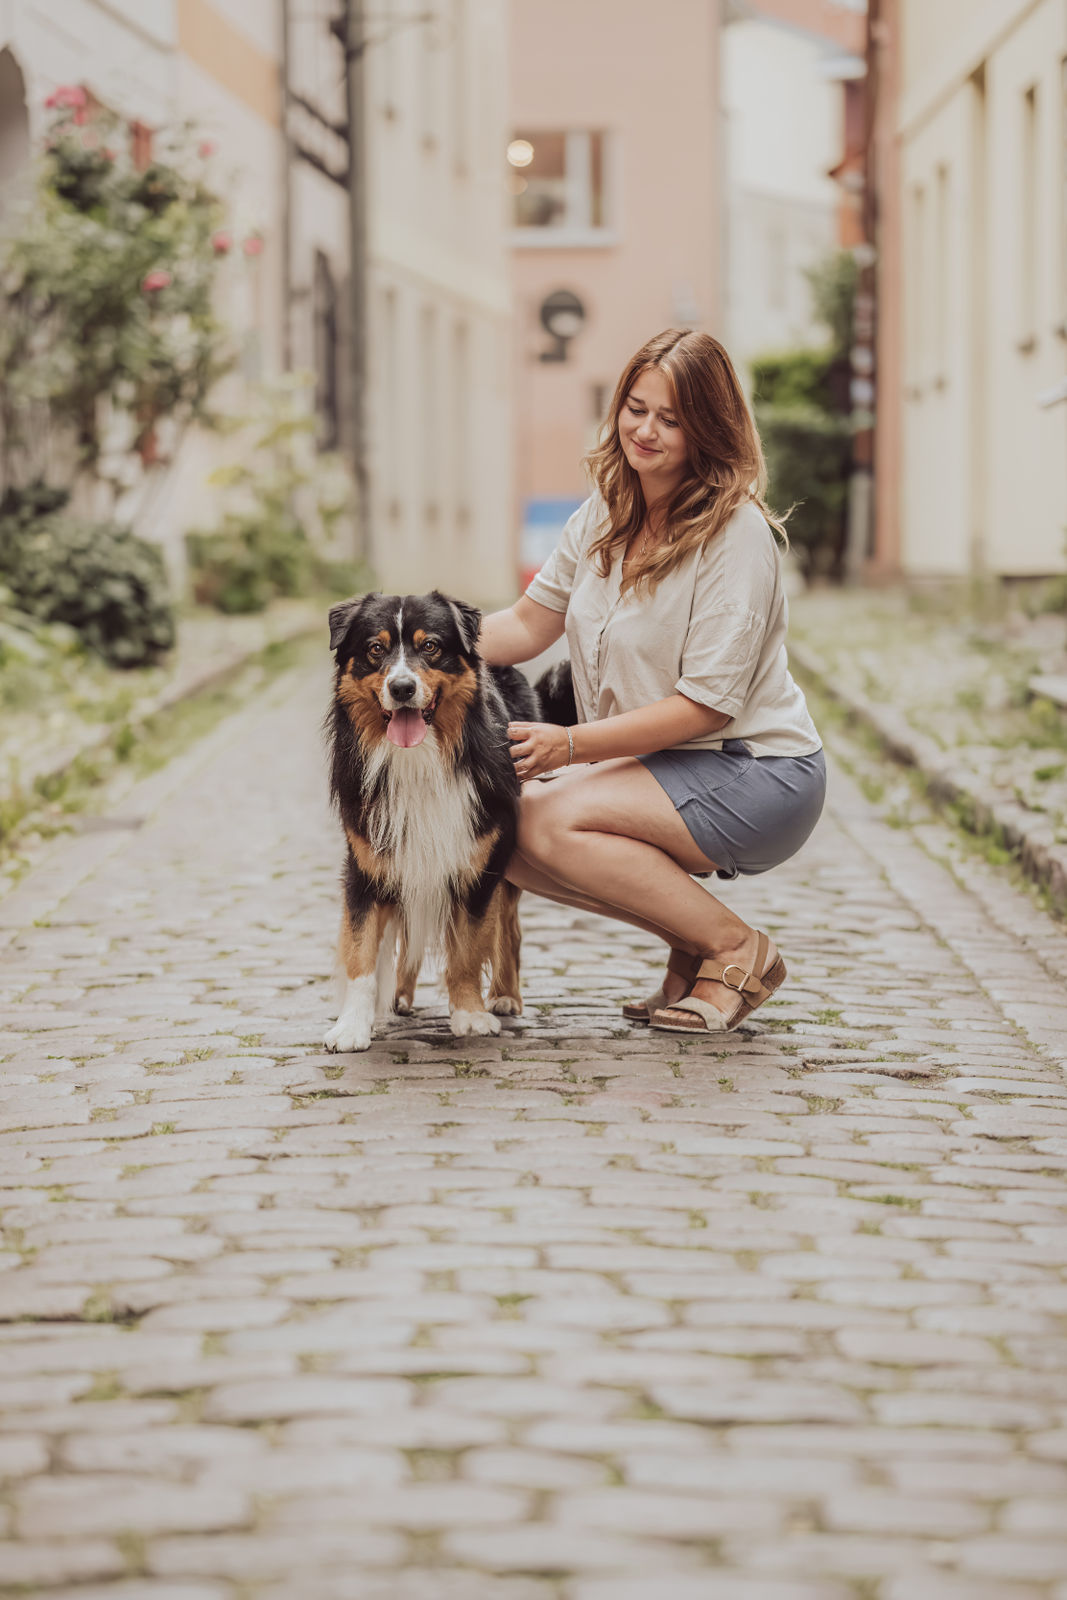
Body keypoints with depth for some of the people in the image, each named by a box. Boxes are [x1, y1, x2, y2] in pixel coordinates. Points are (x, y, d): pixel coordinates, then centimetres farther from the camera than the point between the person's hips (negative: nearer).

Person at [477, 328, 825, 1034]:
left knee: (548, 821, -25)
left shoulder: (737, 532, -19)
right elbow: (530, 623, 11)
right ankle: (691, 942, 3)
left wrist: (572, 744, -26)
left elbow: (707, 703, -21)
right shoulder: (604, 515, 5)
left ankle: (736, 950, -10)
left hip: (757, 775, -8)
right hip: (656, 765, 8)